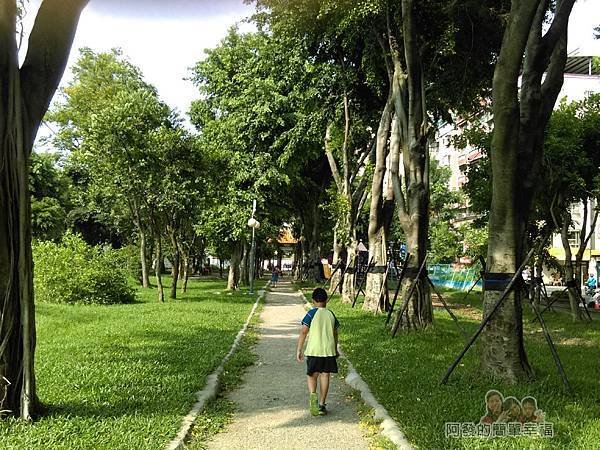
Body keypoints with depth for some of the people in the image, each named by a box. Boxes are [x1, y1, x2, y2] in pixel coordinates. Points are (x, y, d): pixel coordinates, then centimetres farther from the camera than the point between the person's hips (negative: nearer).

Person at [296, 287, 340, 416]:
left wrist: (298, 350, -3)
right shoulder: (331, 314, 7)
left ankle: (313, 395, -18)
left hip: (314, 350, -3)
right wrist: (335, 350, 28)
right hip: (329, 350, 3)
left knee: (312, 375, 8)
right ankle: (321, 404, 10)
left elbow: (303, 332, -9)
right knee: (325, 376, 8)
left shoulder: (311, 313, -6)